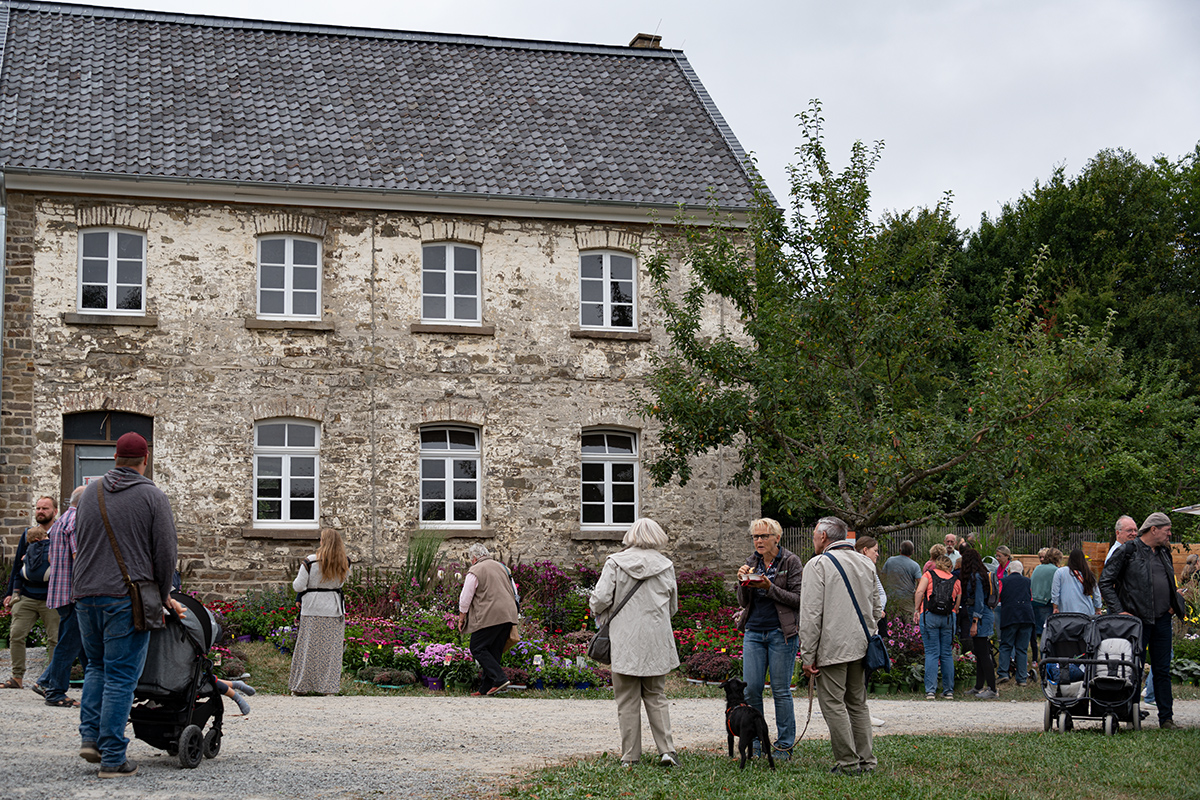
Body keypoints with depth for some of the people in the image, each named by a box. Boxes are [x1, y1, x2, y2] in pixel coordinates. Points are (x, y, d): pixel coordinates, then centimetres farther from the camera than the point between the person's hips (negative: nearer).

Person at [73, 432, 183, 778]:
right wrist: (163, 597, 10)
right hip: (126, 597, -5)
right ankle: (112, 759, -1)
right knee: (120, 677, -2)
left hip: (86, 594, 5)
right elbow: (165, 554, -4)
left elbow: (81, 544, 17)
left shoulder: (90, 492, 11)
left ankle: (90, 736, 10)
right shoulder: (153, 497, -4)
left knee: (97, 666, 22)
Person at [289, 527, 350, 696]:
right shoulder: (344, 564, -1)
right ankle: (328, 686, 10)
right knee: (330, 647, 7)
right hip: (334, 610, 2)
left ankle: (301, 686, 13)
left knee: (308, 646, 6)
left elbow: (298, 586, -7)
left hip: (312, 609, -2)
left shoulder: (310, 562, -12)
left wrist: (295, 582, 13)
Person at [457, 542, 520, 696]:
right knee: (494, 651, 10)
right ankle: (486, 688, 11)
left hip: (489, 617, -8)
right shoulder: (501, 567, 19)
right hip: (508, 615, 8)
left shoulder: (475, 571, -3)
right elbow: (514, 592, 25)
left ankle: (499, 679, -13)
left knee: (478, 649, -1)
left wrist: (461, 619, 8)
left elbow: (465, 598, -2)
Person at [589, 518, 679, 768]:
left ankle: (630, 756, 7)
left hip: (624, 641, -2)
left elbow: (600, 599, -10)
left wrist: (600, 616, 11)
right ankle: (666, 750, 3)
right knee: (656, 696, 13)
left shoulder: (615, 563, -4)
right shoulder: (665, 566, 3)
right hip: (656, 640, 2)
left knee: (627, 700, 5)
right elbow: (673, 607, 11)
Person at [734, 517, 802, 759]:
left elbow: (798, 599, -8)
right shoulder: (751, 562, 11)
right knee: (750, 689, 0)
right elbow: (743, 602, 12)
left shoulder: (791, 562, -3)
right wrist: (743, 582, -7)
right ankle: (755, 743, 12)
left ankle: (784, 745, 8)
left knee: (781, 691, -1)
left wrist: (770, 588, -17)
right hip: (753, 632, 5)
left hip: (782, 633, -4)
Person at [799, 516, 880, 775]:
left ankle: (848, 763, -3)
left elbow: (811, 614, -13)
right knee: (858, 703, 14)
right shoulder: (866, 563, 13)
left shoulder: (818, 564, -9)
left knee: (833, 703, -1)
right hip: (861, 646, 7)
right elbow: (876, 609, 18)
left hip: (833, 647, -7)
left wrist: (808, 656, -10)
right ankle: (866, 761, 15)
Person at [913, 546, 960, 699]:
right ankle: (948, 690, 12)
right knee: (947, 654, 9)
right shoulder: (956, 580, 15)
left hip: (929, 615, -2)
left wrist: (916, 610, -3)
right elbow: (958, 604, 10)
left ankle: (930, 691, -8)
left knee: (931, 653, -2)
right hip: (949, 617, 2)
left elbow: (919, 591, -9)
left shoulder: (929, 574, 7)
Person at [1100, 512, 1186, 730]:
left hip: (1162, 620, 6)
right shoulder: (1129, 550, -6)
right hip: (1136, 619, -6)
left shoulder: (1164, 553, 14)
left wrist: (1174, 604, 12)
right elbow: (1105, 582, -7)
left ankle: (1166, 718, 12)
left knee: (1163, 670, 8)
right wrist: (1119, 611, -13)